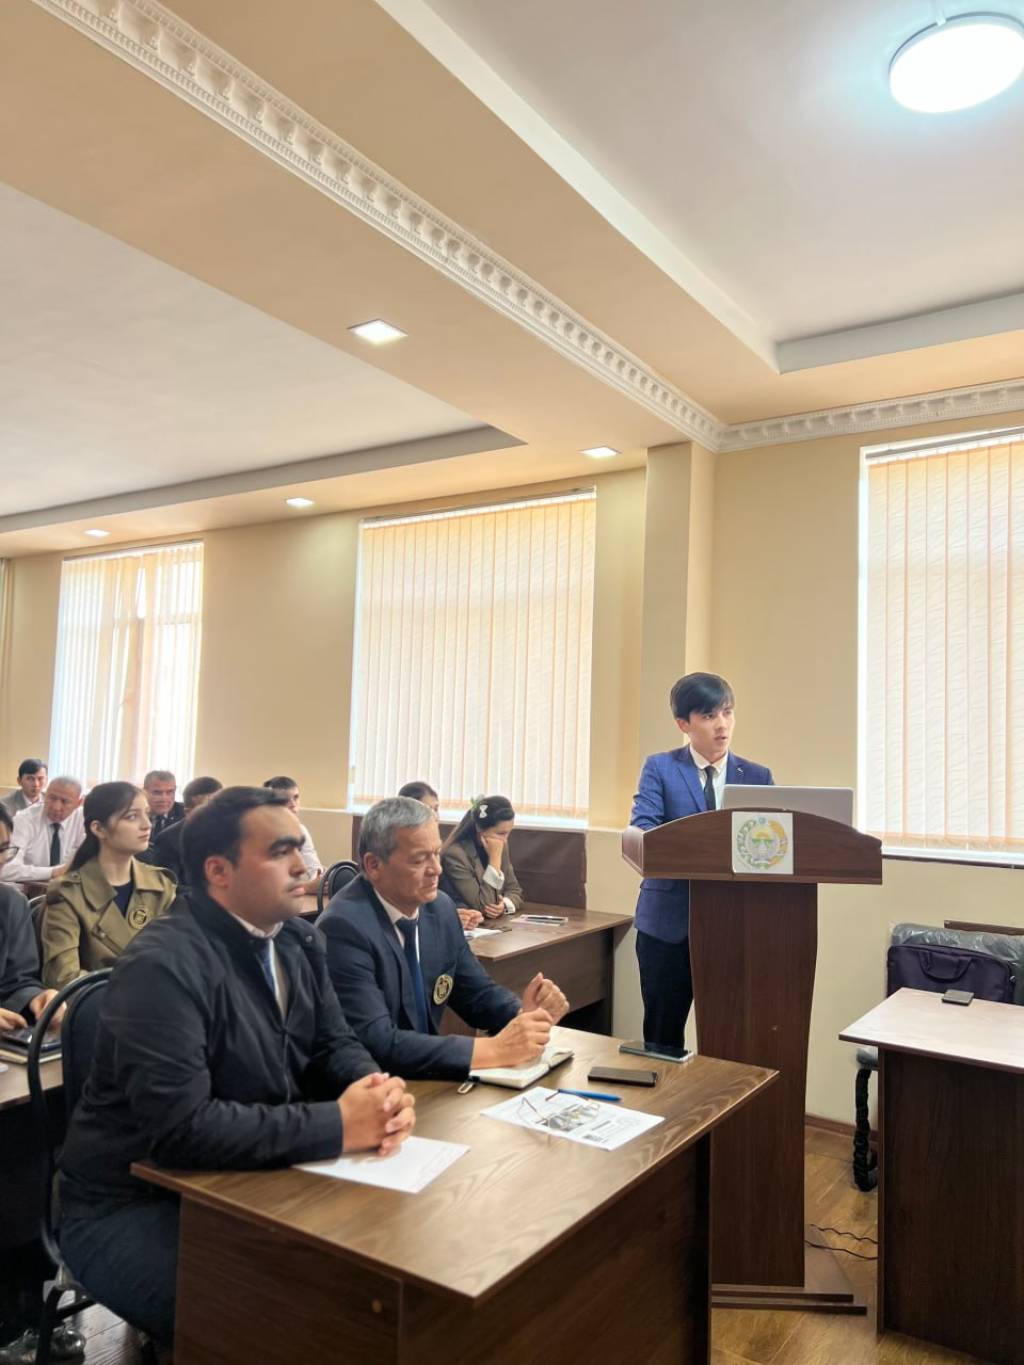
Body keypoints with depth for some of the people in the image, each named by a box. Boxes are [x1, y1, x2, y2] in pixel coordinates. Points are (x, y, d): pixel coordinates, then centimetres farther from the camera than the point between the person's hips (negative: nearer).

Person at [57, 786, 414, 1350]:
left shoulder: (297, 941, 1)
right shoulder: (163, 965, -25)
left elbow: (335, 1046, 5)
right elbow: (178, 1126, -32)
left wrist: (377, 1090, -19)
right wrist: (336, 1126, -30)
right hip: (136, 1206, -7)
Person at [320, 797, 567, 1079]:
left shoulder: (440, 907, -1)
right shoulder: (344, 928, -21)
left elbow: (477, 993, 10)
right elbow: (377, 1043, -27)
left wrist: (526, 1013, -10)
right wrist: (494, 1049, -27)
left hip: (425, 1078, 6)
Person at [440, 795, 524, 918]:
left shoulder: (501, 846, 4)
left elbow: (515, 890, 7)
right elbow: (482, 906, -18)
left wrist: (504, 905, -13)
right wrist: (494, 858, -19)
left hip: (497, 923, 5)